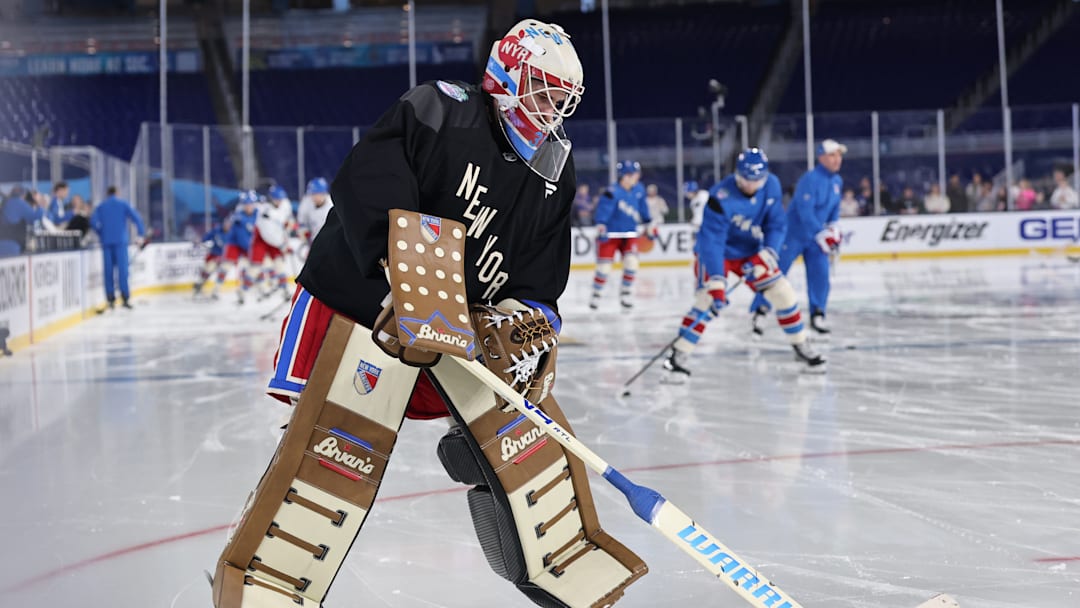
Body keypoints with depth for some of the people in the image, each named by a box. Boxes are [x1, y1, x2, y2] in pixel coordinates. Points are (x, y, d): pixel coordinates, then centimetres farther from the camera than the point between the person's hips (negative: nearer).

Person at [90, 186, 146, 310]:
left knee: (108, 270, 5)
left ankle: (110, 298, 2)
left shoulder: (100, 206, 12)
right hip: (120, 240, -2)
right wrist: (141, 234, 1)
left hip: (106, 241, 2)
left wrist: (101, 234, 12)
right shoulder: (123, 204, 7)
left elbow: (93, 221, -3)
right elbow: (135, 217, -4)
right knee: (122, 268, -6)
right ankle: (125, 298, -14)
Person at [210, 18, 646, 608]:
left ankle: (566, 560, 20)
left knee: (524, 421, 0)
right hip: (366, 299, -6)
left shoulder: (554, 172, 3)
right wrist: (402, 285, -36)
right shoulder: (436, 112, -17)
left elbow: (540, 280, 4)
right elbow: (366, 190, -29)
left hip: (471, 313, 7)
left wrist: (524, 320, -18)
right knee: (341, 442, -11)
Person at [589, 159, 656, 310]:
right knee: (604, 266, -4)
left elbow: (643, 209, 17)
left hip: (630, 234, 5)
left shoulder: (639, 190, 2)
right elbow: (603, 210, -26)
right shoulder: (612, 192, -19)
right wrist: (601, 228, -37)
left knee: (631, 262, -12)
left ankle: (626, 292, 6)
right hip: (610, 234, -5)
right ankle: (596, 295, 15)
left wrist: (649, 225, 23)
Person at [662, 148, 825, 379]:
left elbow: (777, 224, -7)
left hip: (750, 251, 5)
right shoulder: (720, 197, -32)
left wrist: (767, 253, -23)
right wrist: (716, 281, -42)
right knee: (708, 300, -23)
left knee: (783, 293, 1)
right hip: (715, 253, -5)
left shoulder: (771, 186, -14)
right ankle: (678, 357, -18)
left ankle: (802, 347, 19)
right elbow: (711, 241, -35)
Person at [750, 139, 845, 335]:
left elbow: (834, 208, 18)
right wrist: (821, 234, -33)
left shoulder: (837, 181, 4)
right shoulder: (810, 179, -23)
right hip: (793, 233, -7)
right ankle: (759, 311, 8)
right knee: (777, 272, -2)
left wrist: (833, 229, 4)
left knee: (820, 273, -2)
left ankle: (817, 316, 7)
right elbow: (805, 212, -29)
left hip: (815, 236, 7)